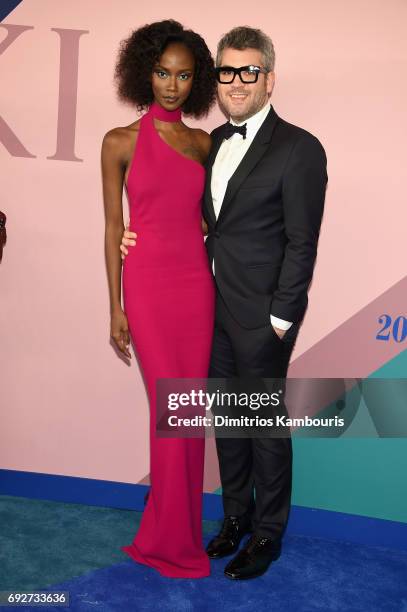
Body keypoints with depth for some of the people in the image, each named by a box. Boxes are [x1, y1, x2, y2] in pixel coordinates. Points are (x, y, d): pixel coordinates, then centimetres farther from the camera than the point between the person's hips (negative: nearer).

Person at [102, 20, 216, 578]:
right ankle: (175, 540, 17)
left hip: (197, 285, 4)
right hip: (148, 286, -4)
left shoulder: (203, 144, 9)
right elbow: (113, 226, 0)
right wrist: (116, 307, -3)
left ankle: (175, 528, 26)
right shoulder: (120, 143, -1)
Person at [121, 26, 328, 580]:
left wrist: (280, 318, -14)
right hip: (215, 309, 7)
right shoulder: (215, 141, 9)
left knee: (266, 424, 8)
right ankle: (236, 515, 37)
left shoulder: (299, 149, -13)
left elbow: (302, 244, -13)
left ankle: (267, 534, 27)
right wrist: (141, 238, 2)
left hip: (263, 317, -6)